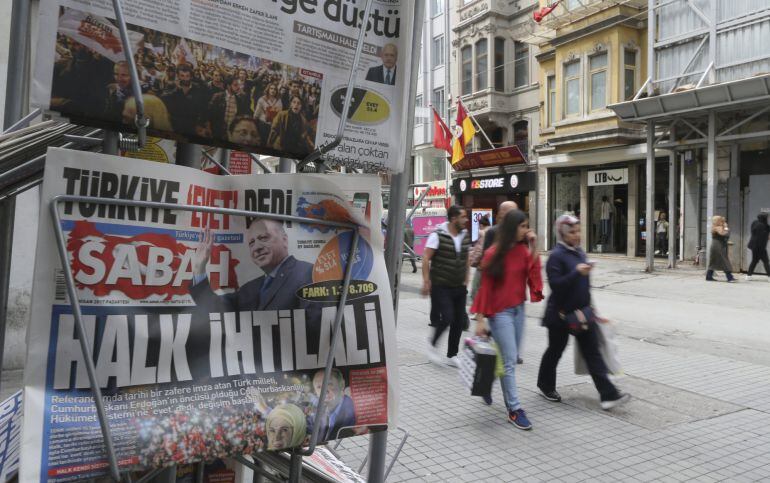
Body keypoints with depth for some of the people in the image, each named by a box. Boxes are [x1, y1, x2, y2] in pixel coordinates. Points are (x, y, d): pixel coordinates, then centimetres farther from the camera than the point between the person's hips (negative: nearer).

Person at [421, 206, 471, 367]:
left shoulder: (465, 235, 8)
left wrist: (466, 280, 13)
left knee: (459, 320, 6)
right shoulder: (438, 235, -11)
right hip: (441, 286, -6)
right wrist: (426, 281, -15)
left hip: (459, 287, 6)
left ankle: (452, 355, 21)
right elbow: (426, 258, -11)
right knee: (447, 318, -13)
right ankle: (432, 344, 14)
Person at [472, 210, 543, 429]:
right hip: (500, 312, -6)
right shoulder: (493, 254, -11)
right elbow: (485, 287, -9)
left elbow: (534, 278, -7)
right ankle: (514, 410, 5)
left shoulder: (524, 251, 4)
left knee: (511, 359, 15)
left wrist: (533, 249, -11)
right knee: (509, 361, -4)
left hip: (518, 309, 6)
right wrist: (480, 319, -10)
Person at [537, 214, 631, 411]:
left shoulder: (579, 252, 9)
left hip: (582, 311, 7)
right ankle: (546, 385, 32)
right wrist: (577, 272, -32)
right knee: (555, 350, 10)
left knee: (592, 352, 2)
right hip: (561, 313, -7)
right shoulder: (556, 255, -15)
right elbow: (555, 284, -23)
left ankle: (608, 394, 0)